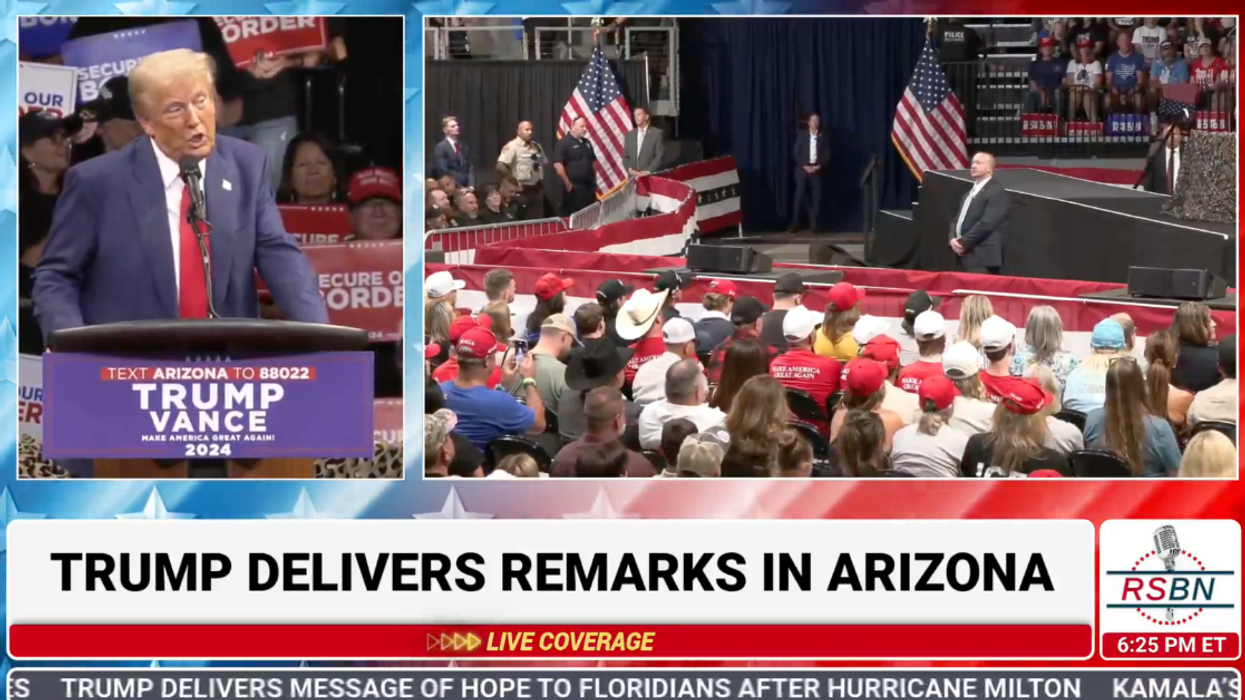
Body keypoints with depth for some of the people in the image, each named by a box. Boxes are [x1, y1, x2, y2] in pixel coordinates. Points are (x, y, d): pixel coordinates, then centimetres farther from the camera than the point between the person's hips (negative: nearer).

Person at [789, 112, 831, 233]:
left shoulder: (823, 137, 6)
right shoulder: (802, 136, 5)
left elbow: (827, 155, 4)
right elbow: (796, 153, 1)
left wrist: (818, 166, -10)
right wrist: (805, 166, -10)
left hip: (817, 170, 1)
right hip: (803, 169, -1)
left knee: (817, 197, -4)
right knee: (799, 197, -5)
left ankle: (814, 225, 0)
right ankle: (795, 224, -2)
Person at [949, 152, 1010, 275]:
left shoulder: (997, 192, -9)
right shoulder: (971, 192, 22)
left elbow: (986, 223, -18)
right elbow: (959, 219, 22)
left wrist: (964, 242, -15)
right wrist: (953, 239, 1)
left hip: (982, 257, -9)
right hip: (966, 255, 9)